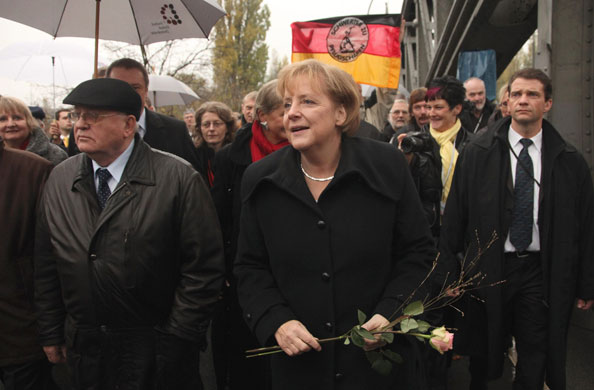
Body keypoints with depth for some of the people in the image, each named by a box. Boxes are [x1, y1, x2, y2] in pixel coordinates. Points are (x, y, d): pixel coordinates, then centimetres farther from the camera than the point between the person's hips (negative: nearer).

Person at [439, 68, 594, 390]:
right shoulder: (476, 155, -1)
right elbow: (454, 217, -1)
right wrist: (451, 273, -3)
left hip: (542, 273, 1)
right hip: (488, 268, 0)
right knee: (482, 356, 13)